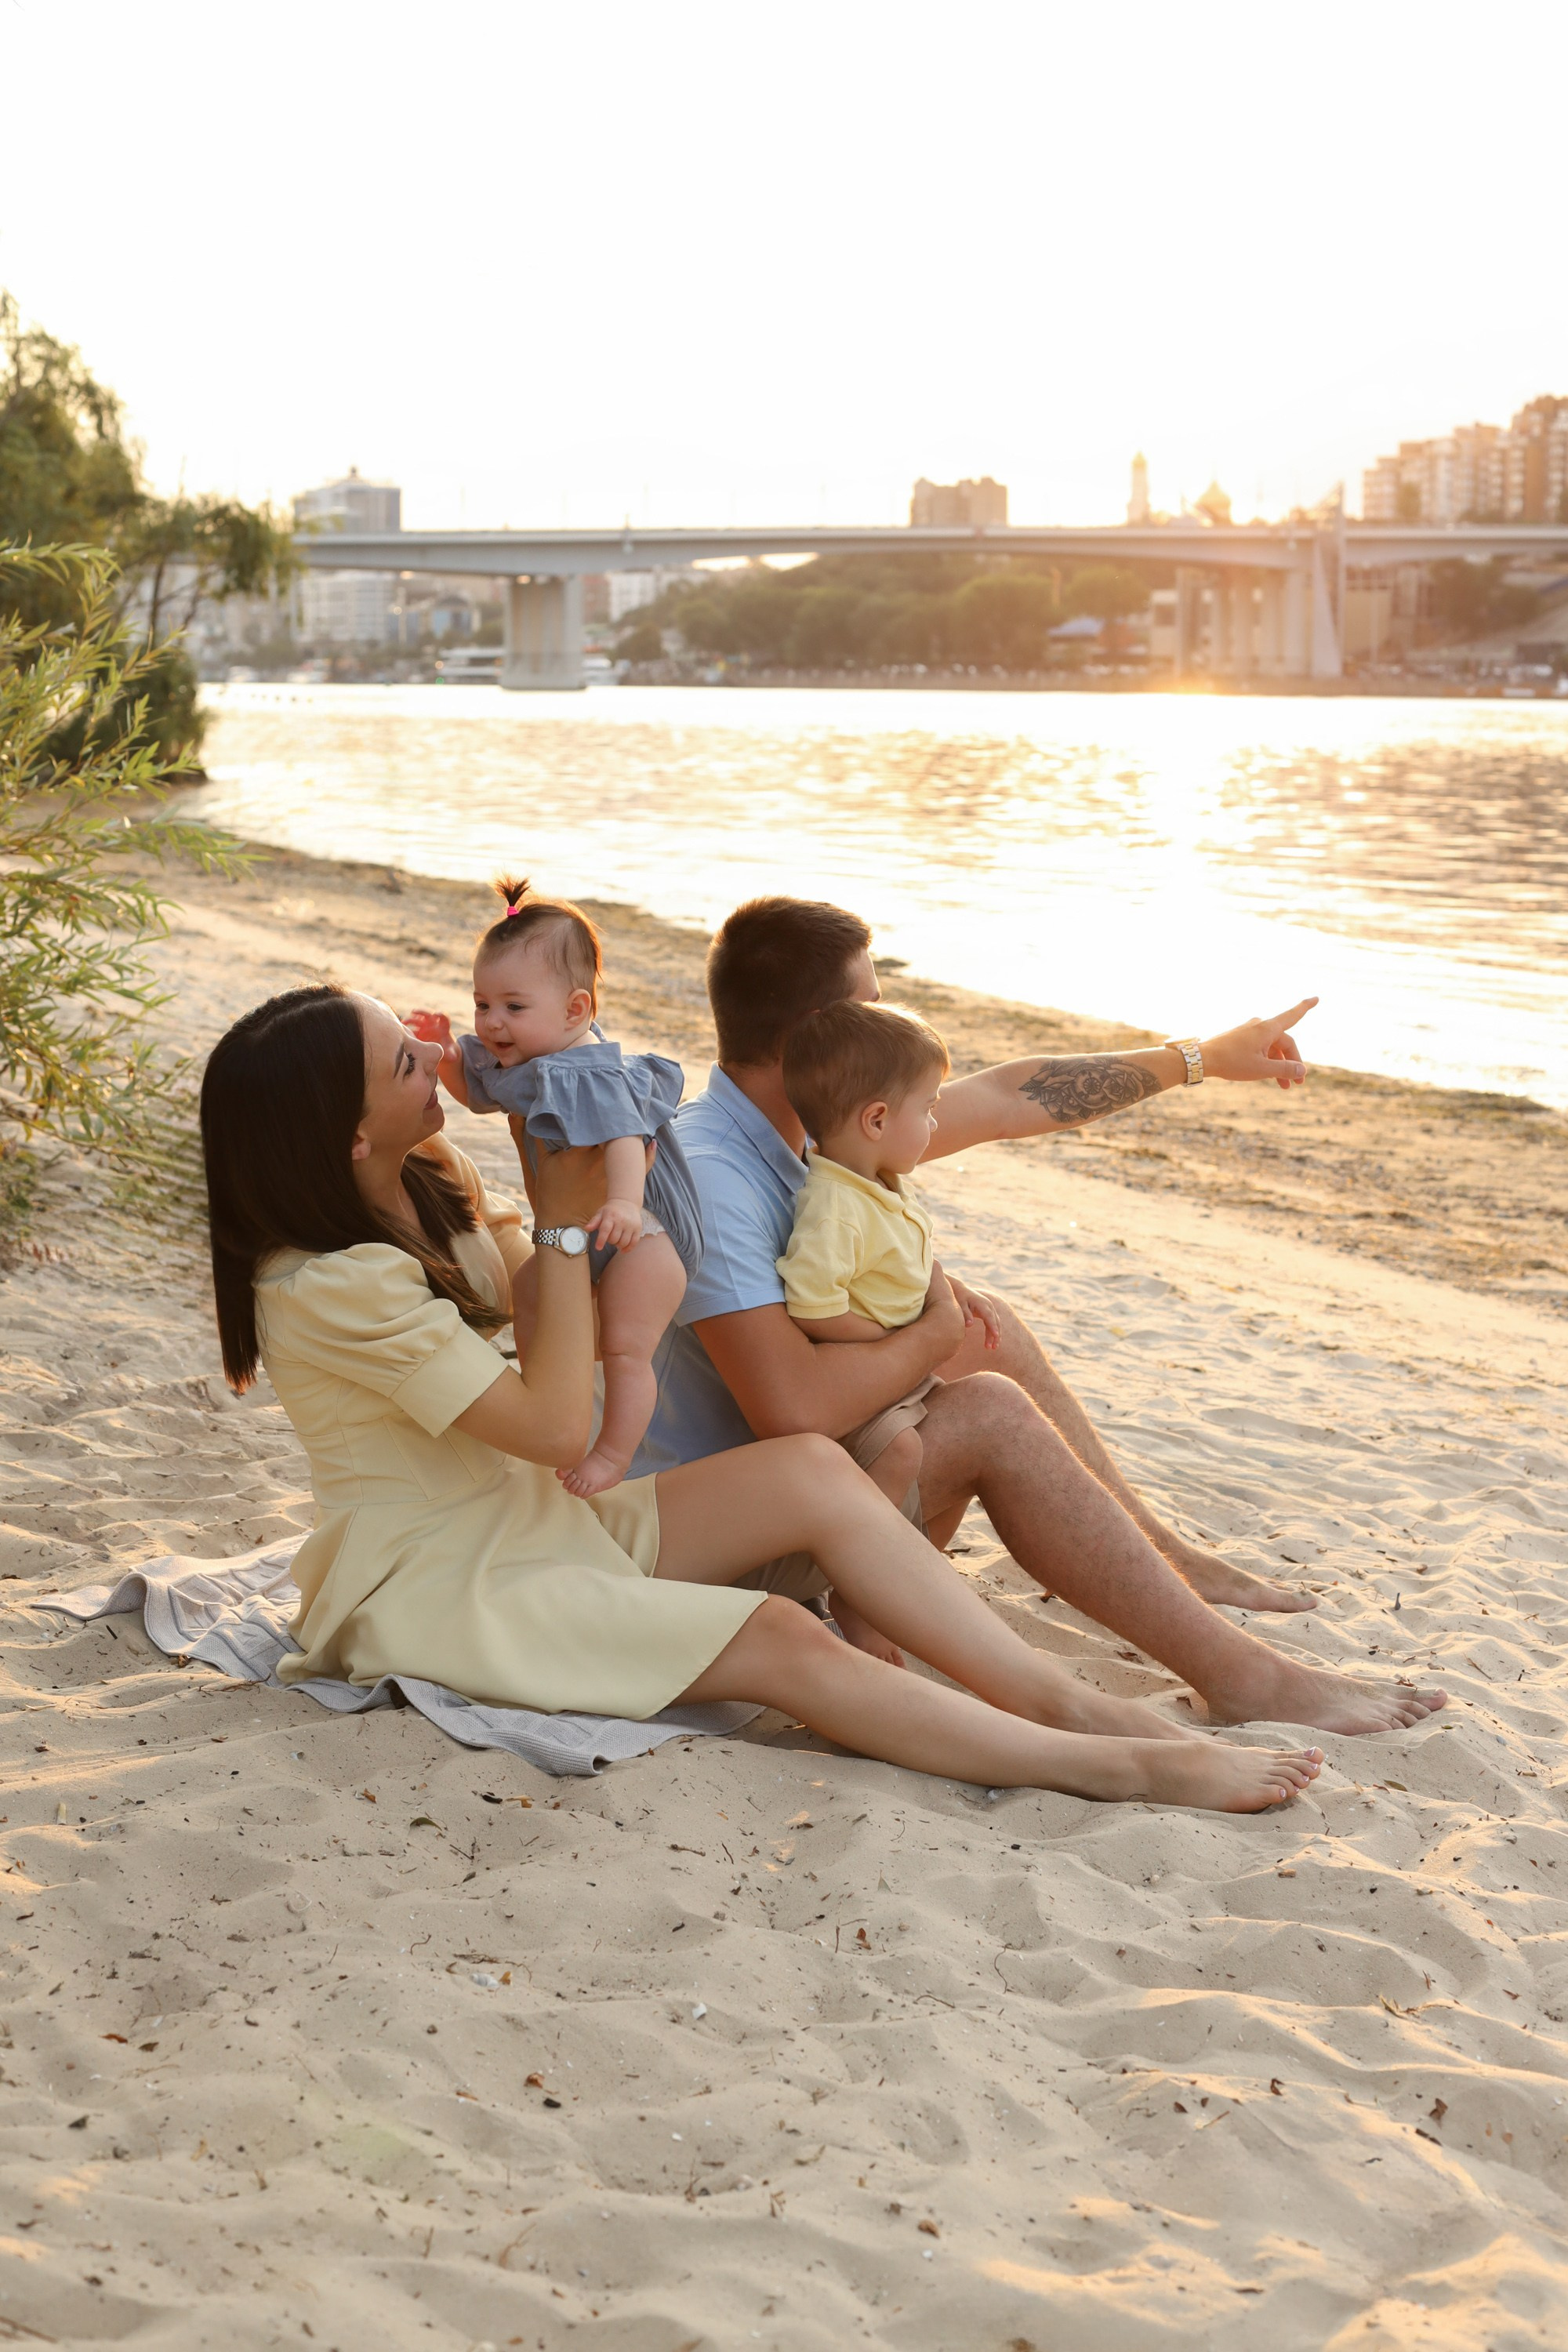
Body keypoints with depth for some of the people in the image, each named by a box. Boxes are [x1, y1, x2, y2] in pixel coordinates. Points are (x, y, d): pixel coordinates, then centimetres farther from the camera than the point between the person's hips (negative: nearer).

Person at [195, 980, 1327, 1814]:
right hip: (434, 1591, -9)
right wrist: (565, 1223, -15)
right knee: (783, 1644, -23)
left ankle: (1076, 1701, -14)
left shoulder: (420, 1190, 5)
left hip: (529, 1527, 9)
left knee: (812, 1470, -12)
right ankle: (1118, 1766, -22)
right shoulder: (331, 1286, -24)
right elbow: (555, 1424, -23)